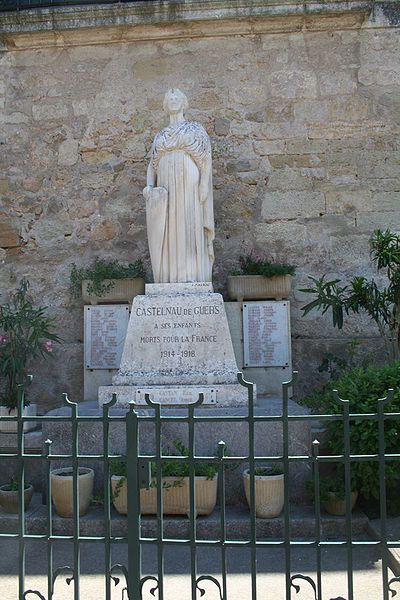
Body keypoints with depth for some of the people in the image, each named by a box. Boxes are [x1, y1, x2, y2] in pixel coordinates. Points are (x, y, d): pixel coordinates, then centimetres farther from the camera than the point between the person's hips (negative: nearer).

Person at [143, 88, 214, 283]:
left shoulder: (196, 129, 11)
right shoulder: (160, 136, 22)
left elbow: (206, 158, 2)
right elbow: (152, 164, 17)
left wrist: (204, 184, -12)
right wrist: (149, 186, -3)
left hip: (189, 186, -4)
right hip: (166, 189, 4)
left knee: (190, 231, -11)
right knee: (168, 235, -3)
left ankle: (192, 280, -13)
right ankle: (171, 280, -2)